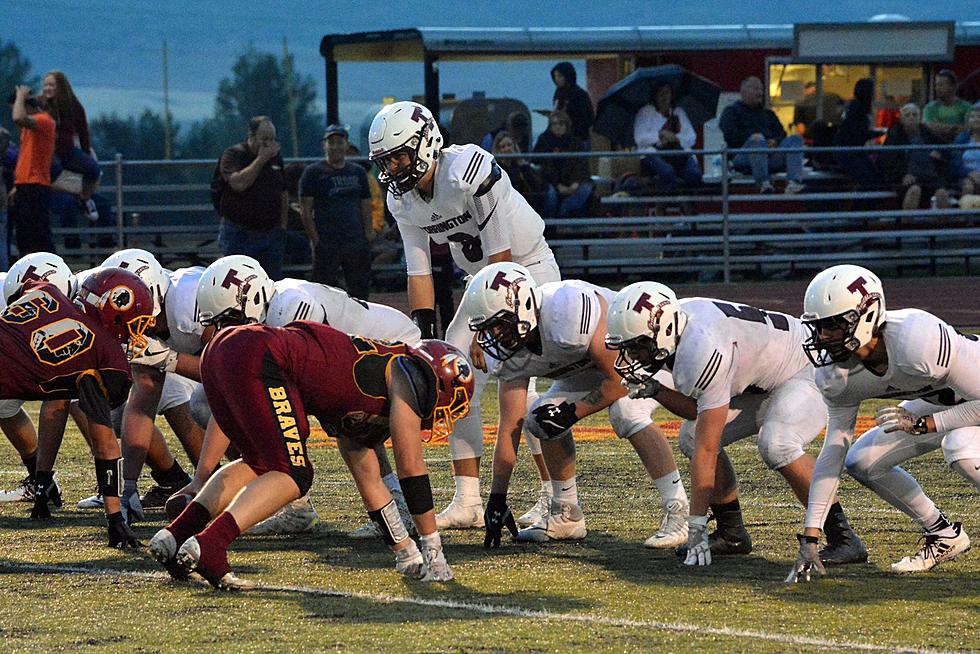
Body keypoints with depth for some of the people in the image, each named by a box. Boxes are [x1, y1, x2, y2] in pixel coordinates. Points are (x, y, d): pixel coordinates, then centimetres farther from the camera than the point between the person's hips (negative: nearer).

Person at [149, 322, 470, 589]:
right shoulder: (407, 375, 8)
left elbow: (369, 481, 38)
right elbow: (412, 469, 5)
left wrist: (405, 551, 40)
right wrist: (432, 547, 11)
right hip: (258, 359, -9)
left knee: (260, 464, 24)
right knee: (293, 476, -4)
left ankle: (174, 536, 9)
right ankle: (206, 547, -21)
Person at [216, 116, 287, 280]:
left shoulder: (275, 157, 12)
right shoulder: (233, 155, -6)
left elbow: (283, 193, 19)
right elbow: (239, 183, -24)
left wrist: (282, 224, 12)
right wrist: (261, 159, -17)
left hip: (272, 234, 5)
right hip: (240, 234, -5)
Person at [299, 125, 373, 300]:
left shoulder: (358, 172, 15)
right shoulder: (313, 172, 1)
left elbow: (366, 207, 16)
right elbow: (306, 212, -3)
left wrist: (368, 234, 3)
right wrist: (316, 241, -11)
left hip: (357, 243, 4)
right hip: (326, 244, -4)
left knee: (360, 291, 4)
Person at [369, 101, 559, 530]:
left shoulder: (468, 172, -30)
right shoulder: (403, 200, -6)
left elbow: (500, 260, -26)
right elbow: (419, 273, 3)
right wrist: (424, 336, -7)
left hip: (529, 267, -8)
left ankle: (555, 496, -9)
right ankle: (468, 503, 2)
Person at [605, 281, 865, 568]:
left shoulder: (703, 351, -35)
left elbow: (706, 450, -33)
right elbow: (697, 410, 2)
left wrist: (696, 526, -30)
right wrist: (654, 390, -18)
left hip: (808, 370, -10)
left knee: (776, 446, -33)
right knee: (691, 437, 2)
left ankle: (844, 540, -23)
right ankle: (732, 534, 13)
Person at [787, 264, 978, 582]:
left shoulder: (918, 342, -40)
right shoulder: (838, 374, -16)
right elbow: (832, 453, -8)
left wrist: (922, 424, -35)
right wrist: (809, 541, -10)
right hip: (941, 400, 8)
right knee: (861, 462, 1)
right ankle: (944, 536, 18)